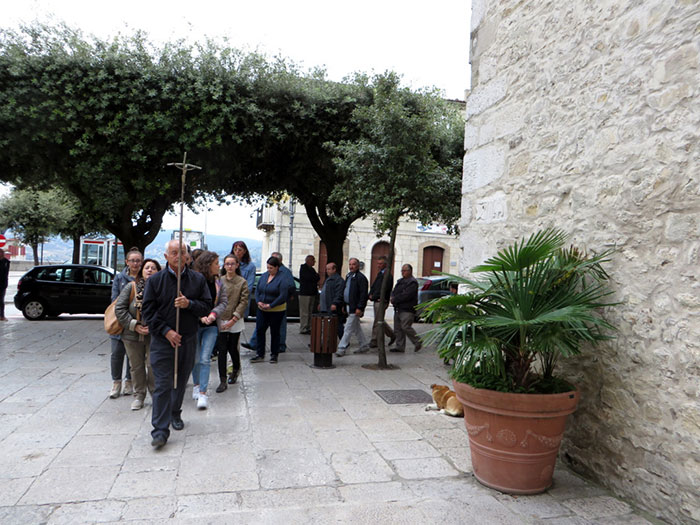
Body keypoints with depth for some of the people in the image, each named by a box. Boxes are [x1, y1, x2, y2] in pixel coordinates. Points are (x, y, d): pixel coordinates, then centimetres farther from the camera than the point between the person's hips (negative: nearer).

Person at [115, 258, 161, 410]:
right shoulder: (131, 287, -1)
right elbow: (119, 308, -2)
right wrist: (134, 325, -9)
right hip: (133, 335, 2)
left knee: (153, 366, 3)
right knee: (136, 366, 13)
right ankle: (139, 396, 28)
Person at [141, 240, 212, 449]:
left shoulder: (198, 279, 4)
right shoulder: (155, 280, -1)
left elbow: (207, 306, 3)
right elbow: (147, 311, -3)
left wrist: (189, 304, -17)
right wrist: (166, 331, -12)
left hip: (188, 339, 3)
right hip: (162, 340, -2)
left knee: (181, 381, 15)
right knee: (162, 384, -6)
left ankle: (175, 414, 37)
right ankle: (160, 430, -4)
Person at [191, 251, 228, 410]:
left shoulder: (217, 282, 2)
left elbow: (224, 301, 2)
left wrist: (213, 314, -14)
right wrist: (201, 317, -20)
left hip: (211, 326, 2)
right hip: (194, 325, -2)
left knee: (205, 359, -5)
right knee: (195, 358, 12)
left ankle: (203, 393, -3)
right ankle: (196, 385, 35)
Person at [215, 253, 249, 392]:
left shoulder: (242, 282, -2)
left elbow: (243, 302, -5)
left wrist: (233, 320, -12)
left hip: (235, 322, -1)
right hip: (221, 321, 1)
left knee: (232, 348, 7)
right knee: (222, 350, -1)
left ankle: (236, 369, 37)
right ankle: (223, 381, 6)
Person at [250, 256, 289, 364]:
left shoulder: (282, 278, -12)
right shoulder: (264, 276, 7)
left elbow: (283, 296, -18)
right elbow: (257, 290, 10)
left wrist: (270, 305, -18)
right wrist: (258, 301, -7)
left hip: (276, 310, -5)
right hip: (262, 310, 5)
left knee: (274, 332, 5)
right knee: (259, 330, 2)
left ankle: (274, 355, 18)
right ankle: (260, 354, 12)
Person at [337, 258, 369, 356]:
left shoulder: (361, 277, -14)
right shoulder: (348, 276, 15)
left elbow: (363, 294, -18)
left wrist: (359, 308, -22)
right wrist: (344, 305, 19)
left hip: (355, 308, -9)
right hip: (349, 306, 9)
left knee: (349, 328, -7)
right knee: (356, 328, 17)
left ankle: (341, 348, -3)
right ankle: (364, 345, 28)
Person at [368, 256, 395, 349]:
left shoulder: (388, 275, -14)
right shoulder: (380, 274, 17)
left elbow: (383, 290, -20)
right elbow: (373, 286, 18)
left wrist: (373, 296, -13)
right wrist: (371, 294, 1)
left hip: (381, 302, -10)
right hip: (376, 301, 10)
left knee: (377, 322, -5)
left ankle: (374, 341, 2)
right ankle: (392, 335, 29)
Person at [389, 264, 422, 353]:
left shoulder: (412, 282, -10)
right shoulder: (400, 281, 20)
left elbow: (406, 295, -20)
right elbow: (394, 292, 18)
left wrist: (395, 299, -13)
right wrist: (392, 297, -5)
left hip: (407, 310, -9)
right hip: (398, 309, 9)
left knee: (405, 327, -13)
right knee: (397, 329, 7)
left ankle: (418, 342, 4)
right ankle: (400, 346, 13)